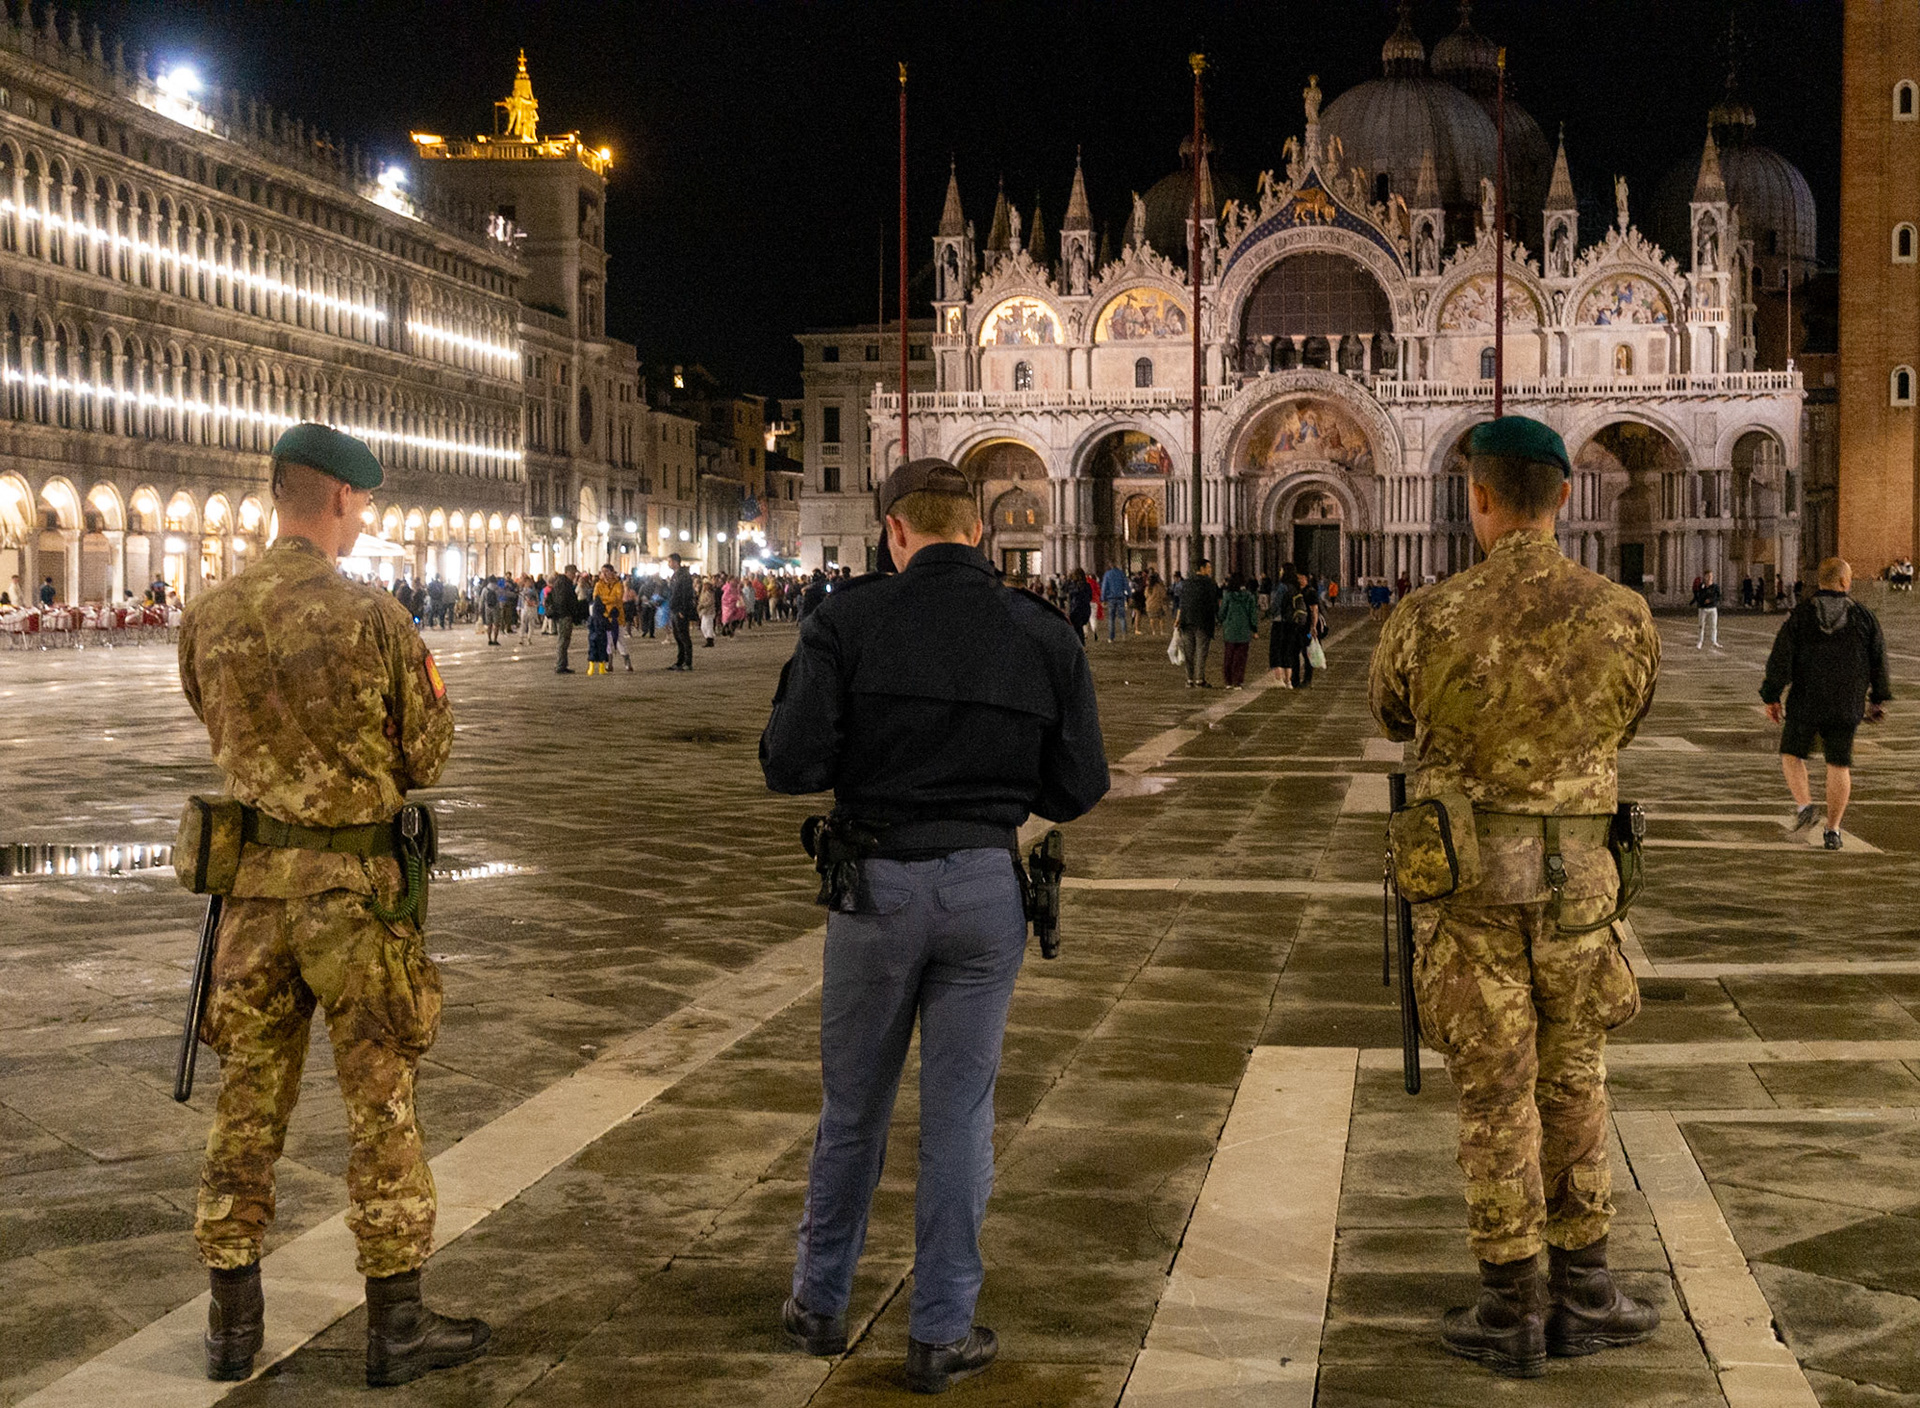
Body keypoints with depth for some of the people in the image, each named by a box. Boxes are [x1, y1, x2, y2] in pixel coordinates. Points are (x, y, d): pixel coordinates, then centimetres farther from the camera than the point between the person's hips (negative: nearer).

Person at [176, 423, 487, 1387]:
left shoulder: (207, 619, -1)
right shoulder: (372, 620, -15)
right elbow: (427, 760, -6)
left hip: (254, 881, 4)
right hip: (355, 885, -4)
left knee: (249, 1098, 13)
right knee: (381, 1104, 6)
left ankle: (233, 1324, 21)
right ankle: (396, 1326, 13)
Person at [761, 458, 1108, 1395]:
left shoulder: (849, 620, -9)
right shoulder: (1045, 635, -2)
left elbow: (791, 766, -13)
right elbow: (1080, 788, 0)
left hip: (877, 883, -1)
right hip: (988, 886, 1)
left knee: (853, 1106, 16)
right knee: (959, 1110, 9)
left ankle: (821, 1302, 30)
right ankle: (941, 1334, 14)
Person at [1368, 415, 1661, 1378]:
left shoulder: (1427, 620, -13)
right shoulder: (1626, 620, -6)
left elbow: (1391, 716, 11)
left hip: (1465, 881, -1)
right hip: (1574, 877, 2)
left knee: (1495, 1092, 5)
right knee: (1571, 1082, 16)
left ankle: (1510, 1313, 11)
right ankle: (1582, 1295, 20)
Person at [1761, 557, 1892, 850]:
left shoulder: (1801, 614, -4)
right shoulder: (1863, 617, -1)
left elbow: (1780, 658, -8)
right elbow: (1878, 660, 6)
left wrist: (1771, 697, -1)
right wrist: (1877, 699, 18)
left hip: (1805, 702, -1)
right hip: (1846, 705, 1)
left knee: (1792, 753, 17)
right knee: (1839, 765, 8)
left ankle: (1804, 804, -4)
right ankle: (1833, 830, 6)